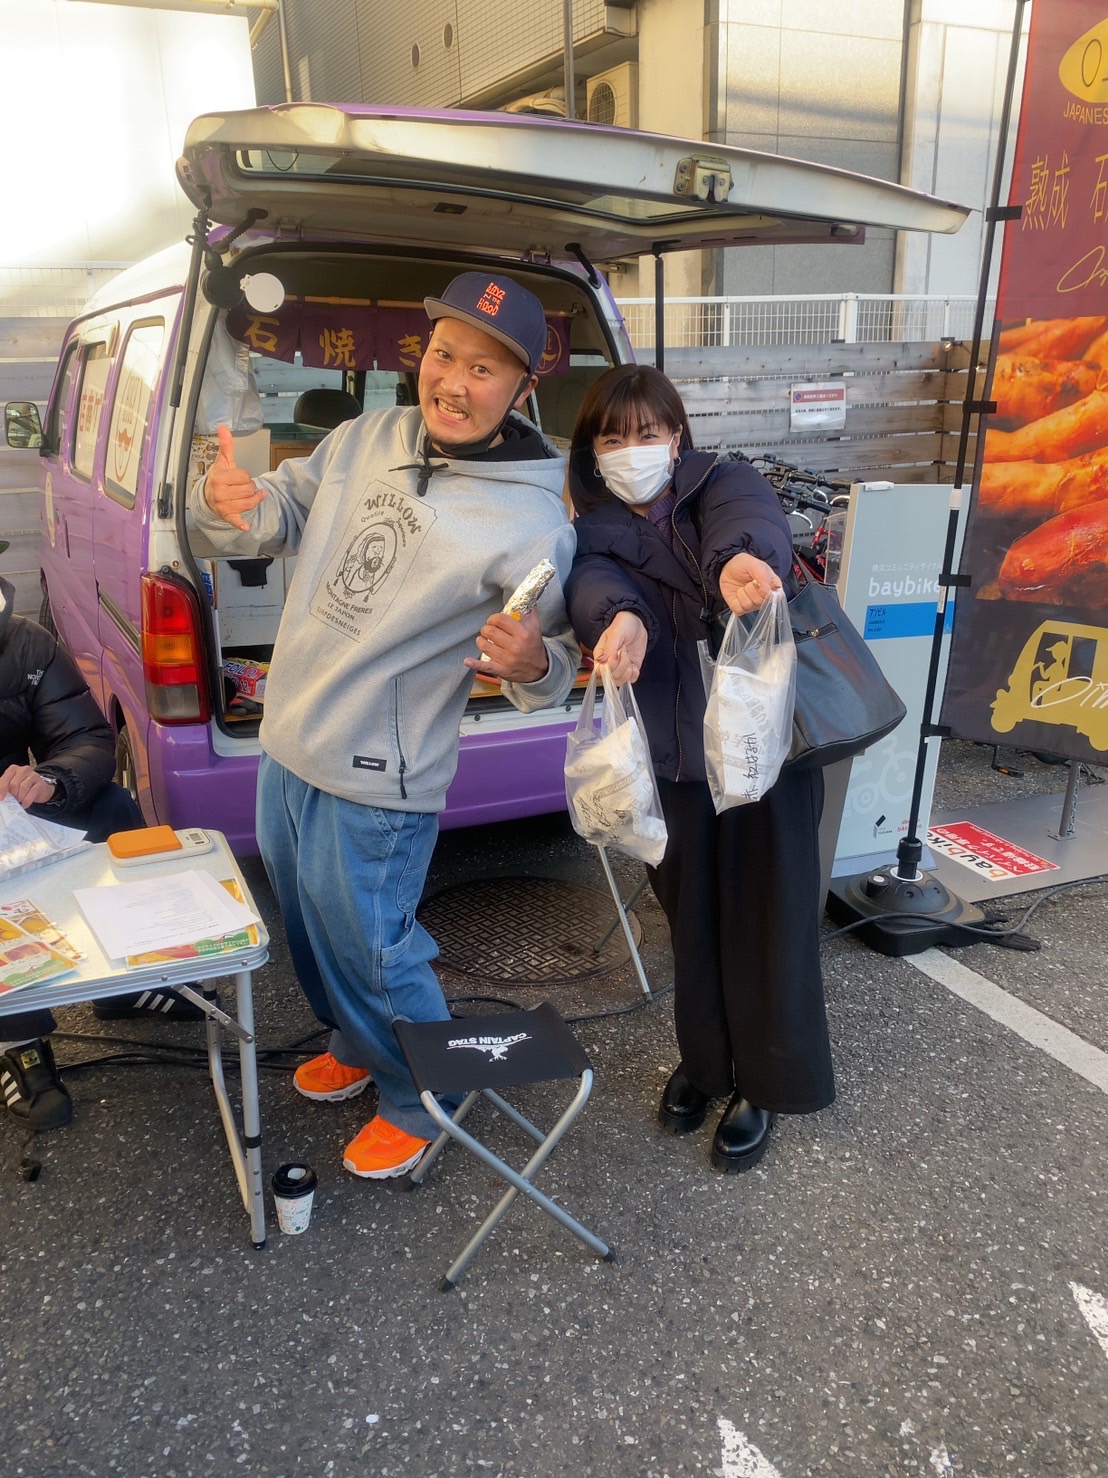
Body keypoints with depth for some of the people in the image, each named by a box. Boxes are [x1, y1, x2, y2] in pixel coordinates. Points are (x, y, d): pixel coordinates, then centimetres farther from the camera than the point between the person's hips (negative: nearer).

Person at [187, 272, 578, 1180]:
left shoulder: (531, 523, -19)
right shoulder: (368, 438, -1)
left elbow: (557, 666, -11)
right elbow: (277, 518, 7)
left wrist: (533, 661, -36)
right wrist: (225, 503, -17)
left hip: (374, 782, -7)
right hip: (287, 742, 8)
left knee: (367, 950, 6)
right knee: (308, 922, 25)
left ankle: (421, 1103, 35)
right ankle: (353, 1044, 53)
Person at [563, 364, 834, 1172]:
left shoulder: (724, 485, -2)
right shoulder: (594, 533, 5)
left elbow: (751, 522, -27)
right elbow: (595, 586, -19)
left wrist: (742, 558, -53)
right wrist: (619, 617, -44)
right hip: (671, 753, 3)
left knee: (767, 916, 6)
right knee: (691, 914, 14)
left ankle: (764, 1083, 27)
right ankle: (704, 1058, 38)